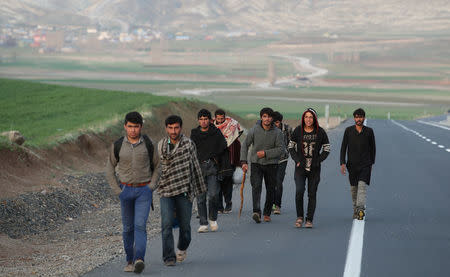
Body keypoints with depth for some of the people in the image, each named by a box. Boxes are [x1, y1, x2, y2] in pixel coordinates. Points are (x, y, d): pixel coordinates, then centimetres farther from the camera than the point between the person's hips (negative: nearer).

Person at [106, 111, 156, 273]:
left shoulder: (147, 144, -3)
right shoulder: (118, 145, -2)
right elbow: (110, 169, 8)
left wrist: (151, 186, 2)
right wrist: (118, 191, 0)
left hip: (144, 190, -2)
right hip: (126, 189, 2)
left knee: (140, 225, -15)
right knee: (128, 228, 8)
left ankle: (139, 260, -25)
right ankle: (130, 260, 21)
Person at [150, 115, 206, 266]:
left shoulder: (189, 144, -2)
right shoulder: (161, 145, 5)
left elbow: (195, 166, 4)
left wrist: (199, 188, 6)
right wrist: (151, 186, 11)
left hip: (184, 191, -1)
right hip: (166, 191, 1)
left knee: (185, 225, 7)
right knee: (167, 224, -11)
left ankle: (182, 248, 36)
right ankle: (169, 257, -5)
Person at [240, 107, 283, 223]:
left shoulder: (277, 132, -6)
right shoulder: (254, 130, -6)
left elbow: (280, 149, -7)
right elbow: (245, 145, 0)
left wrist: (266, 153, -18)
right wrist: (244, 162, -8)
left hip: (271, 164, 1)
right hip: (256, 163, -1)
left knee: (270, 190, 6)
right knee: (256, 186, -18)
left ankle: (267, 213, 20)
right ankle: (256, 212, -28)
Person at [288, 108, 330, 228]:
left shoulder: (320, 132, 0)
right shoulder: (298, 130, 1)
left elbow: (326, 149, 6)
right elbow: (291, 147, 9)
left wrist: (318, 161, -5)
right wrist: (297, 160, -4)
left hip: (314, 168, 0)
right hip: (300, 167, 0)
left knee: (312, 194, 3)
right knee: (299, 191, -15)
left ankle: (309, 220, 12)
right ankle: (299, 217, 1)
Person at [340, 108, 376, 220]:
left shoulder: (369, 131, 2)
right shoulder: (348, 131, 2)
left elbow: (373, 148, 12)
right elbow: (343, 147, 2)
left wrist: (372, 163, 13)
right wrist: (343, 163, -7)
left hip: (365, 164, -2)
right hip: (352, 164, 2)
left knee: (362, 186, -17)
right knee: (353, 188, 9)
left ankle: (360, 209, -26)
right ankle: (355, 209, 23)